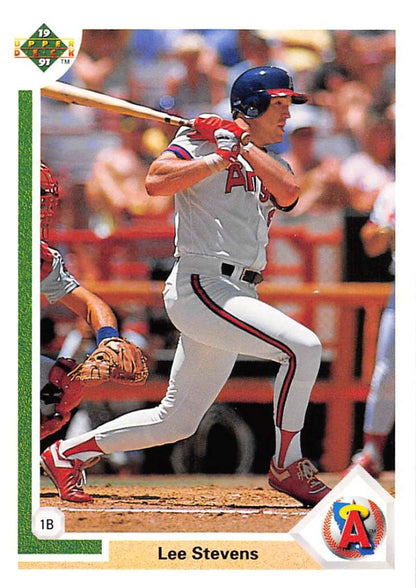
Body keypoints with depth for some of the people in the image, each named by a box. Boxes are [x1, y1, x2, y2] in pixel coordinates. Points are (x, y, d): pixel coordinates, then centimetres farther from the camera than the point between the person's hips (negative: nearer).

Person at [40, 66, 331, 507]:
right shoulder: (199, 141, -1)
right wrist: (220, 158, -17)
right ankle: (287, 467, -13)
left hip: (234, 299, 8)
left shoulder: (267, 163, 20)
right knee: (303, 347, -22)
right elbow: (156, 182, -19)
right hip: (200, 285, -8)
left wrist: (242, 146, -7)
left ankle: (68, 453, 24)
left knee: (176, 420, 11)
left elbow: (288, 193, -3)